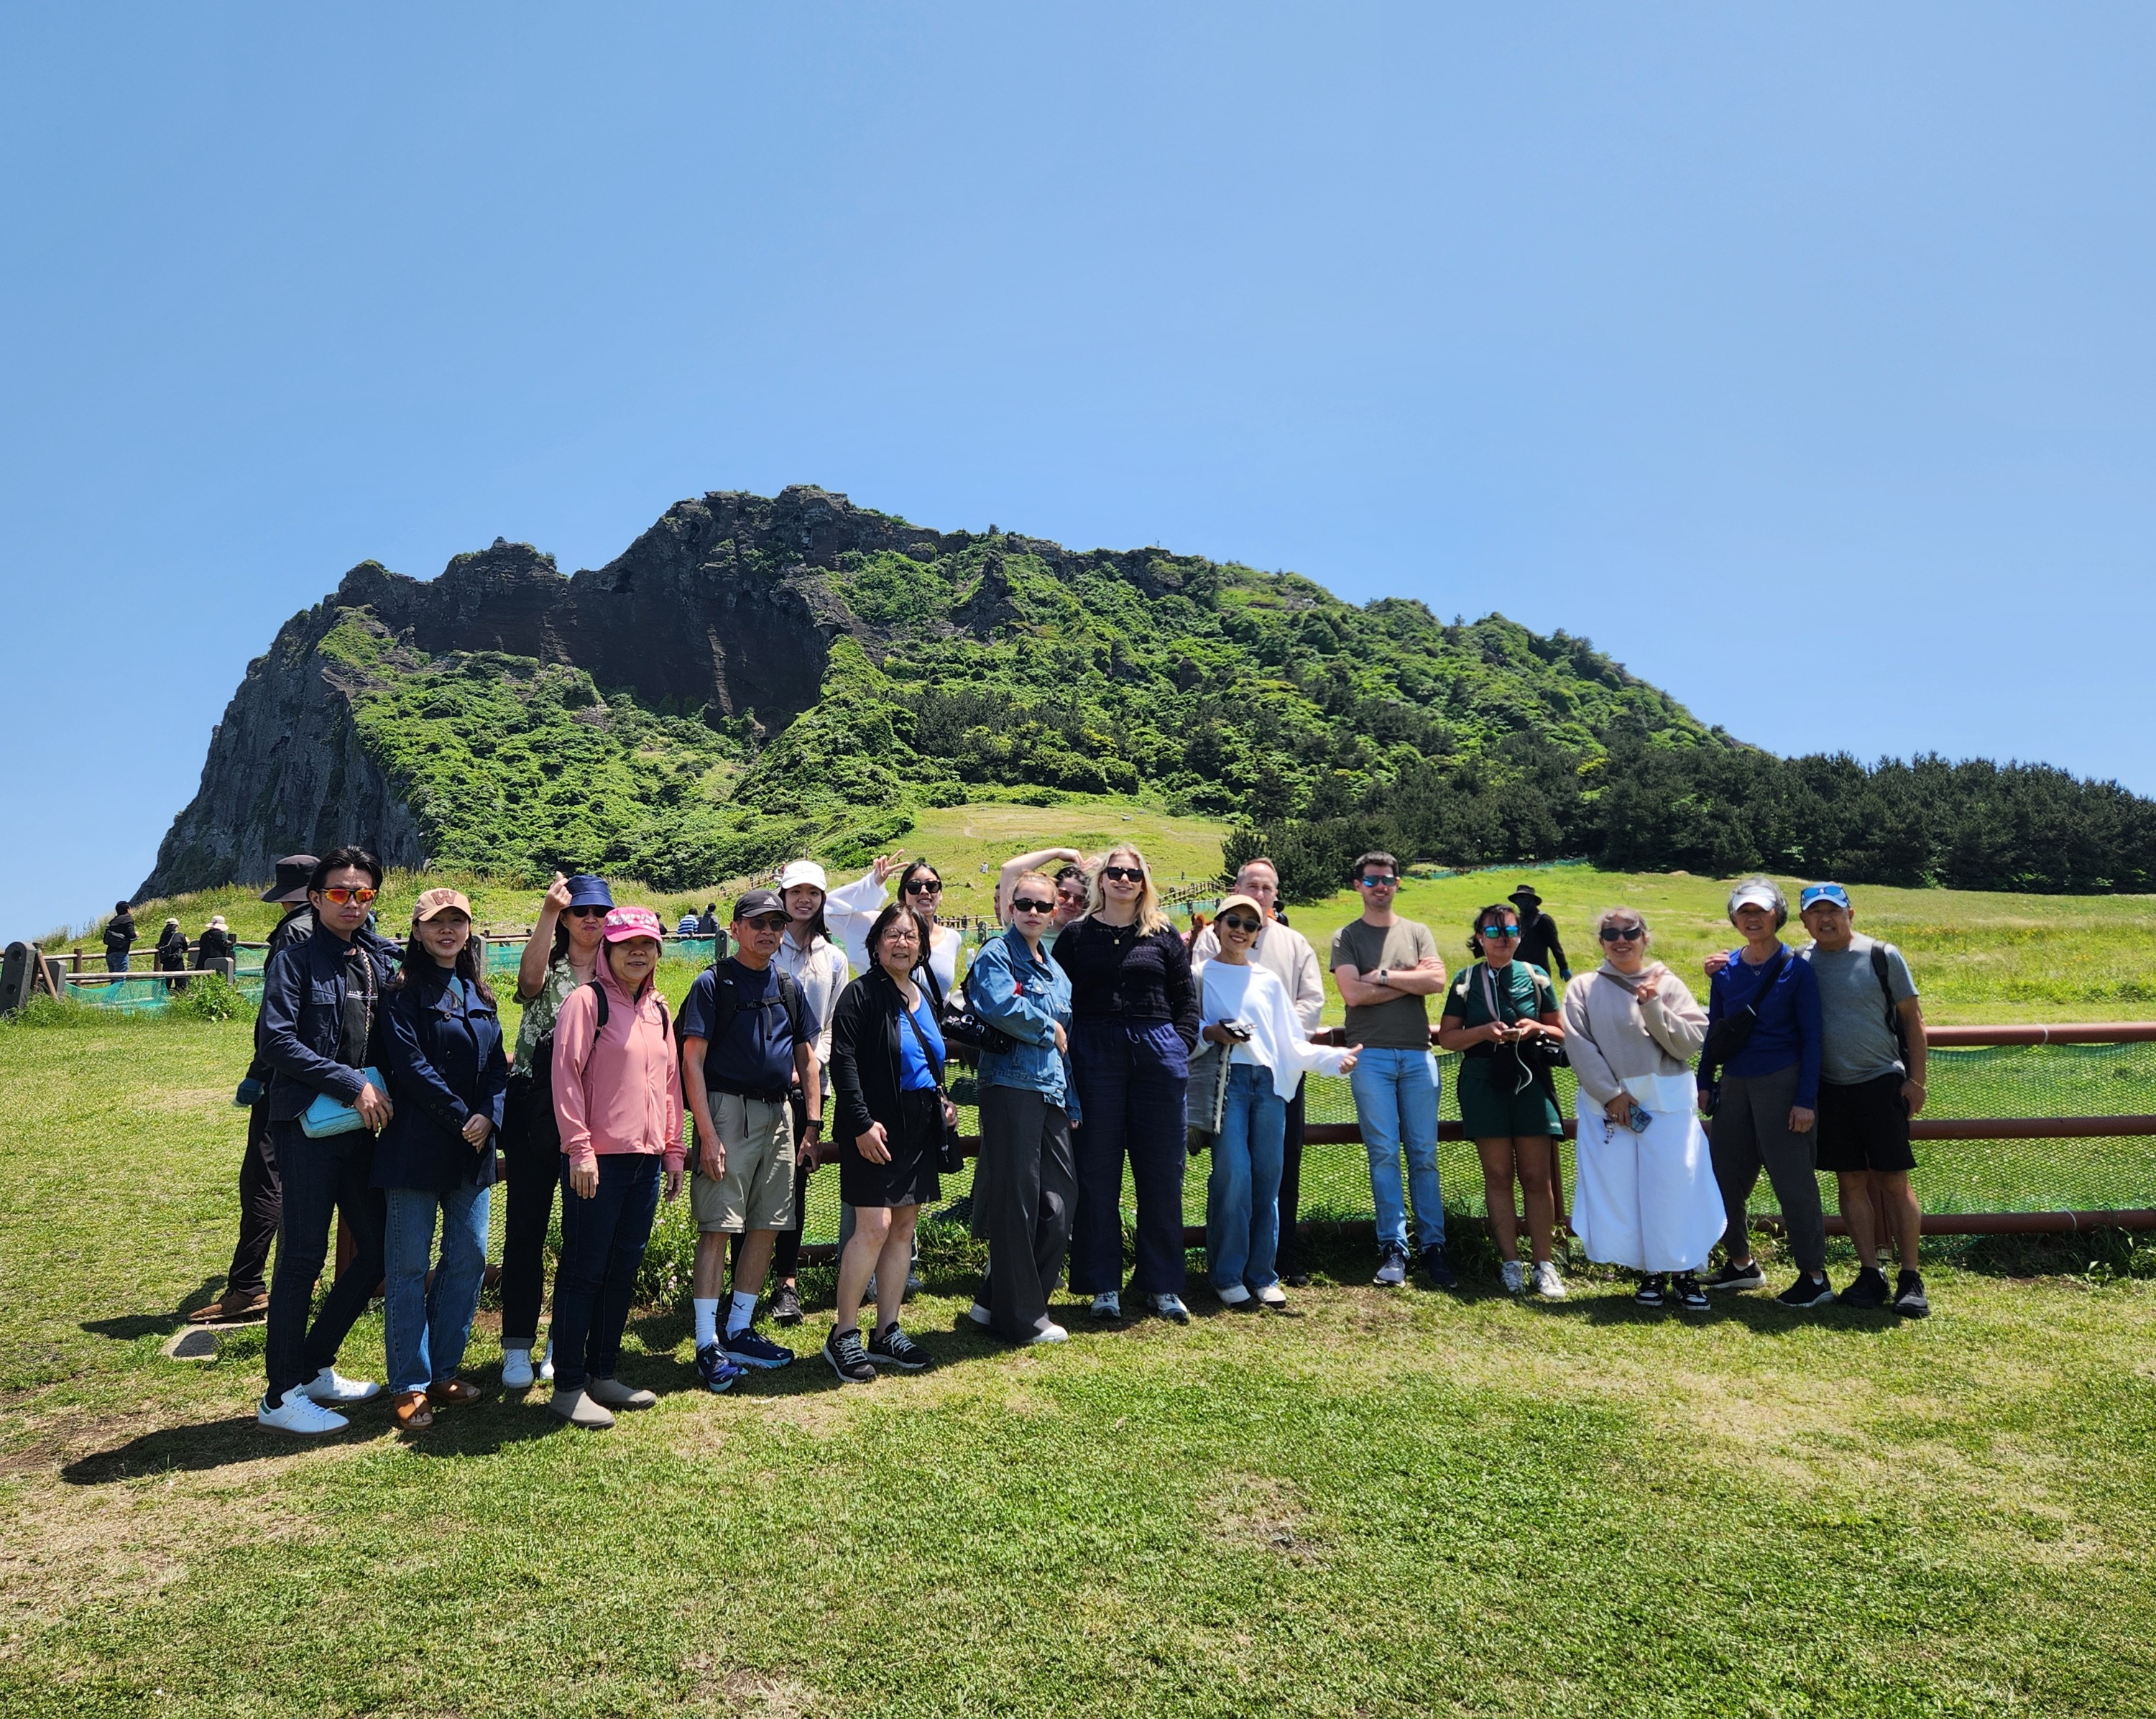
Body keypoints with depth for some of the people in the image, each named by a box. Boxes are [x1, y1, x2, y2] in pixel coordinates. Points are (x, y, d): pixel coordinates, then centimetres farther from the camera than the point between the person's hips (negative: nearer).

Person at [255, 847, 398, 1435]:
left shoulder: (380, 959, 11)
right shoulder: (296, 959, -6)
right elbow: (277, 1040, -15)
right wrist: (351, 1084, -17)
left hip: (363, 1126, 6)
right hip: (308, 1125, -6)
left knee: (377, 1250, 9)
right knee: (303, 1256, -1)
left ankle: (315, 1367, 26)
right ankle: (282, 1394, 11)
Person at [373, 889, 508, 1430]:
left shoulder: (478, 994, 14)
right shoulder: (403, 990, -4)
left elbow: (498, 1065, 9)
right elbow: (409, 1063, -13)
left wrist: (488, 1116, -9)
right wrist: (460, 1117, -14)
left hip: (473, 1149, 6)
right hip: (416, 1146, -6)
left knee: (469, 1259, 8)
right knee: (408, 1267, 1)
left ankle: (443, 1371, 22)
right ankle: (409, 1386, 10)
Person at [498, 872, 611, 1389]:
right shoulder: (549, 968, 1)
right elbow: (530, 977, -25)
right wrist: (548, 910, -35)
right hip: (535, 1111, -2)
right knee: (526, 1226, 3)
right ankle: (517, 1348, 13)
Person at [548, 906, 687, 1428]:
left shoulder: (658, 1008, 14)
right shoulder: (586, 1000, -6)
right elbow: (566, 1076, -11)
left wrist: (672, 1148, 15)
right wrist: (579, 1149, -15)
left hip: (646, 1160, 7)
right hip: (597, 1161, -7)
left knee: (624, 1269, 13)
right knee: (583, 1271, 1)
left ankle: (603, 1374, 25)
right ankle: (569, 1387, 11)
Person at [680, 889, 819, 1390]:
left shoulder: (788, 987, 13)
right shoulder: (713, 983, -4)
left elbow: (807, 1057, 17)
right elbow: (692, 1060, -9)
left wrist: (814, 1122, 9)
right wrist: (707, 1133, -16)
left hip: (778, 1114, 6)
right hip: (728, 1109, -6)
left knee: (766, 1227, 9)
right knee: (718, 1227, -6)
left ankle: (739, 1331, 21)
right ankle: (708, 1344, 2)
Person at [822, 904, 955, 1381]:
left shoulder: (925, 996, 15)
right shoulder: (861, 994, -8)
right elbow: (843, 1061, -15)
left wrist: (942, 1101, 8)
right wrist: (862, 1123, -21)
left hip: (919, 1125, 8)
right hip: (876, 1128, -7)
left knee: (905, 1227, 9)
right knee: (874, 1226, -12)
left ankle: (887, 1333, 19)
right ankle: (843, 1335, 2)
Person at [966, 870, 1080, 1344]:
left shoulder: (1055, 970, 21)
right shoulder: (996, 954, -3)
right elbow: (999, 1007, -23)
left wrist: (1073, 1103, 19)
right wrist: (1048, 1029, -7)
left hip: (1052, 1092, 8)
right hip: (1011, 1086, -8)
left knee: (1060, 1196, 8)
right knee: (1016, 1201, -2)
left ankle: (995, 1301, 22)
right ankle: (1019, 1317, 9)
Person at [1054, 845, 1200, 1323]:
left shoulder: (1163, 935, 9)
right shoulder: (1076, 936, 7)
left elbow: (1187, 997, 11)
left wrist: (1181, 1046, 0)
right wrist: (1065, 1052, -4)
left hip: (1157, 1053, 1)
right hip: (1095, 1054, -1)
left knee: (1161, 1172, 5)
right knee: (1098, 1174, 4)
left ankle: (1162, 1284, 16)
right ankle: (1104, 1285, 14)